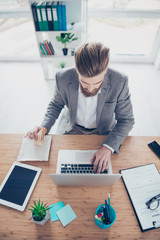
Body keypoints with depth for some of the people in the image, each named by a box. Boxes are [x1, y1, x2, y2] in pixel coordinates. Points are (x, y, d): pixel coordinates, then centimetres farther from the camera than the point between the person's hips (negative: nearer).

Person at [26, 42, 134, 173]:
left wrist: (108, 147, -33)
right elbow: (56, 104, -1)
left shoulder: (119, 82, -27)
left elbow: (126, 120, -16)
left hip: (102, 132, -1)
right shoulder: (63, 78, -23)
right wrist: (45, 126, -20)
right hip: (74, 128, 2)